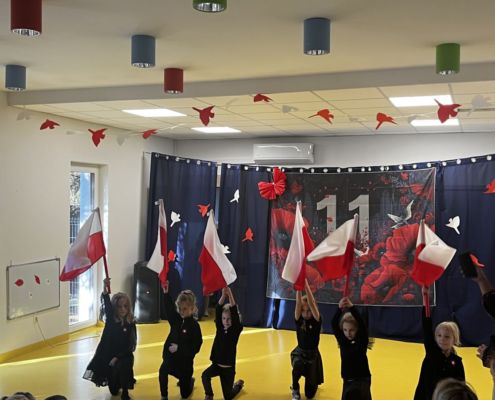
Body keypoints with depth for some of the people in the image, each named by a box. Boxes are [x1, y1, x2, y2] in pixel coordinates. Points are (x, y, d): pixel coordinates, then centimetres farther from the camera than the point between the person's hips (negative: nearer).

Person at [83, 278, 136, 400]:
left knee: (121, 368, -34)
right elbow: (107, 304, -26)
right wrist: (105, 289, -45)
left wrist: (117, 357, -21)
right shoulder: (110, 319, -7)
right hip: (107, 355, 1)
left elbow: (130, 346, -9)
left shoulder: (131, 323, -9)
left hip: (124, 356, -1)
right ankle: (117, 385, 43)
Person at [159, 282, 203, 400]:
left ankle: (190, 381, 46)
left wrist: (179, 349, -25)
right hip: (170, 357, 4)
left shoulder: (194, 325, -18)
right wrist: (166, 293, -24)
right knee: (163, 371, -29)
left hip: (185, 362, -3)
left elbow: (196, 348, -19)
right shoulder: (176, 319, -3)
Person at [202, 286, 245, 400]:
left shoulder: (236, 330, -11)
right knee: (205, 375, -29)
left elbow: (235, 314, -26)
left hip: (229, 367, -2)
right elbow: (218, 311, -17)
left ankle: (238, 385, 42)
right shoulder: (220, 328, -4)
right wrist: (223, 296, -33)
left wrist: (230, 295, -36)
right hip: (216, 364, 2)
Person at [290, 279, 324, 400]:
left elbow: (311, 303, -30)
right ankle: (295, 390, -8)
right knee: (298, 365, -39)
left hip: (313, 355, -1)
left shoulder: (316, 321, -13)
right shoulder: (299, 320, -9)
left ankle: (313, 383, 41)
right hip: (299, 352, 1)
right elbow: (298, 303, -26)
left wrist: (306, 285, -39)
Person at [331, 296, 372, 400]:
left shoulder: (362, 340, -10)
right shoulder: (342, 340, -1)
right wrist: (340, 308, -31)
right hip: (347, 381, 5)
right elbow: (334, 324, -14)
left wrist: (351, 307, -39)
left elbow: (363, 325, -27)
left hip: (362, 380, -5)